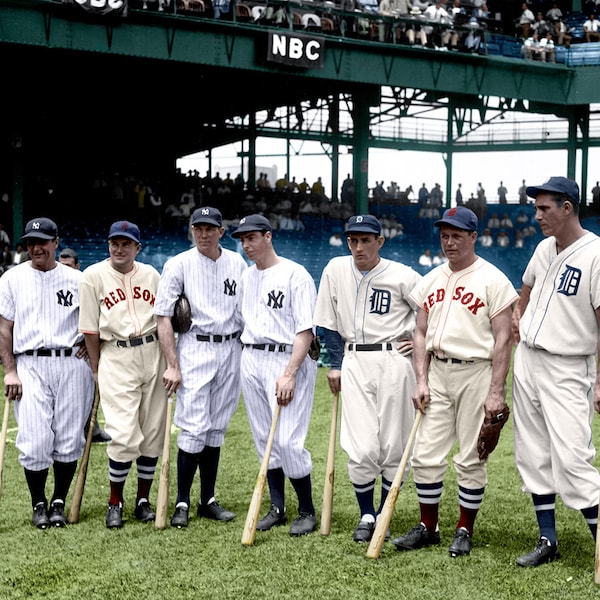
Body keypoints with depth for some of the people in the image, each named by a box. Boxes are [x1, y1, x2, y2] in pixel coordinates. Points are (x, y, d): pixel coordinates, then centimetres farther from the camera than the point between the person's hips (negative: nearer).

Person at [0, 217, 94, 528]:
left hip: (72, 364, 1)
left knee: (69, 440, 2)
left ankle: (59, 503, 18)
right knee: (35, 442, -6)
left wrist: (88, 343, -2)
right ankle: (39, 504, 12)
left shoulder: (77, 279, 9)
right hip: (30, 365, -1)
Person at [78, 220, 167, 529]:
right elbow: (90, 329, 1)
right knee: (124, 436, -11)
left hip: (152, 354, 4)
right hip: (116, 358, -3)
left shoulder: (151, 274, 10)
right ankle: (115, 501, 8)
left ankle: (143, 500, 20)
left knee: (153, 433, 5)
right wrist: (96, 371, 0)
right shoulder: (93, 276, 0)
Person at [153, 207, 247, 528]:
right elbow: (163, 317, -6)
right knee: (194, 427, -10)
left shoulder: (237, 263, 8)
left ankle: (208, 500, 17)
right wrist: (172, 366, -13)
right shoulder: (178, 264, -4)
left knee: (216, 429, 9)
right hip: (195, 349, -4)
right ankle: (181, 502, 1)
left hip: (231, 349, 4)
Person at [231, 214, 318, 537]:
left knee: (288, 441, -10)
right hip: (251, 359, 7)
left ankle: (307, 511, 6)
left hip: (288, 359, -7)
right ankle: (277, 508, 22)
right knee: (264, 438, 11)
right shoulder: (246, 276, 14)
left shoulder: (295, 274, -9)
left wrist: (289, 374, -20)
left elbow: (306, 330, -14)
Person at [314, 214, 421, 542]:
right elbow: (329, 322, 9)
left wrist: (420, 340, 1)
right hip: (353, 363, 2)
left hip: (393, 361, -2)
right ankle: (366, 515, 14)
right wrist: (335, 365, 6)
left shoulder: (402, 276, -7)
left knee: (392, 445, 2)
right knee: (361, 448, -5)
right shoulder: (336, 270, 2)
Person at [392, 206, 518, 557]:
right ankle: (428, 527, 19)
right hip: (437, 372, 5)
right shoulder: (431, 281, 12)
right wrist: (421, 381, 4)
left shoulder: (493, 280, -5)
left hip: (476, 373, -5)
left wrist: (496, 392, -15)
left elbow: (503, 339, -9)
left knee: (471, 459, 1)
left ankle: (465, 531, 14)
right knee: (426, 455, 5)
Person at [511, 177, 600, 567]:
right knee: (533, 457, 11)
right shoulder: (545, 247, 9)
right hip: (526, 360, 8)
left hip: (567, 370, -8)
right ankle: (548, 541, 21)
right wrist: (518, 315, 13)